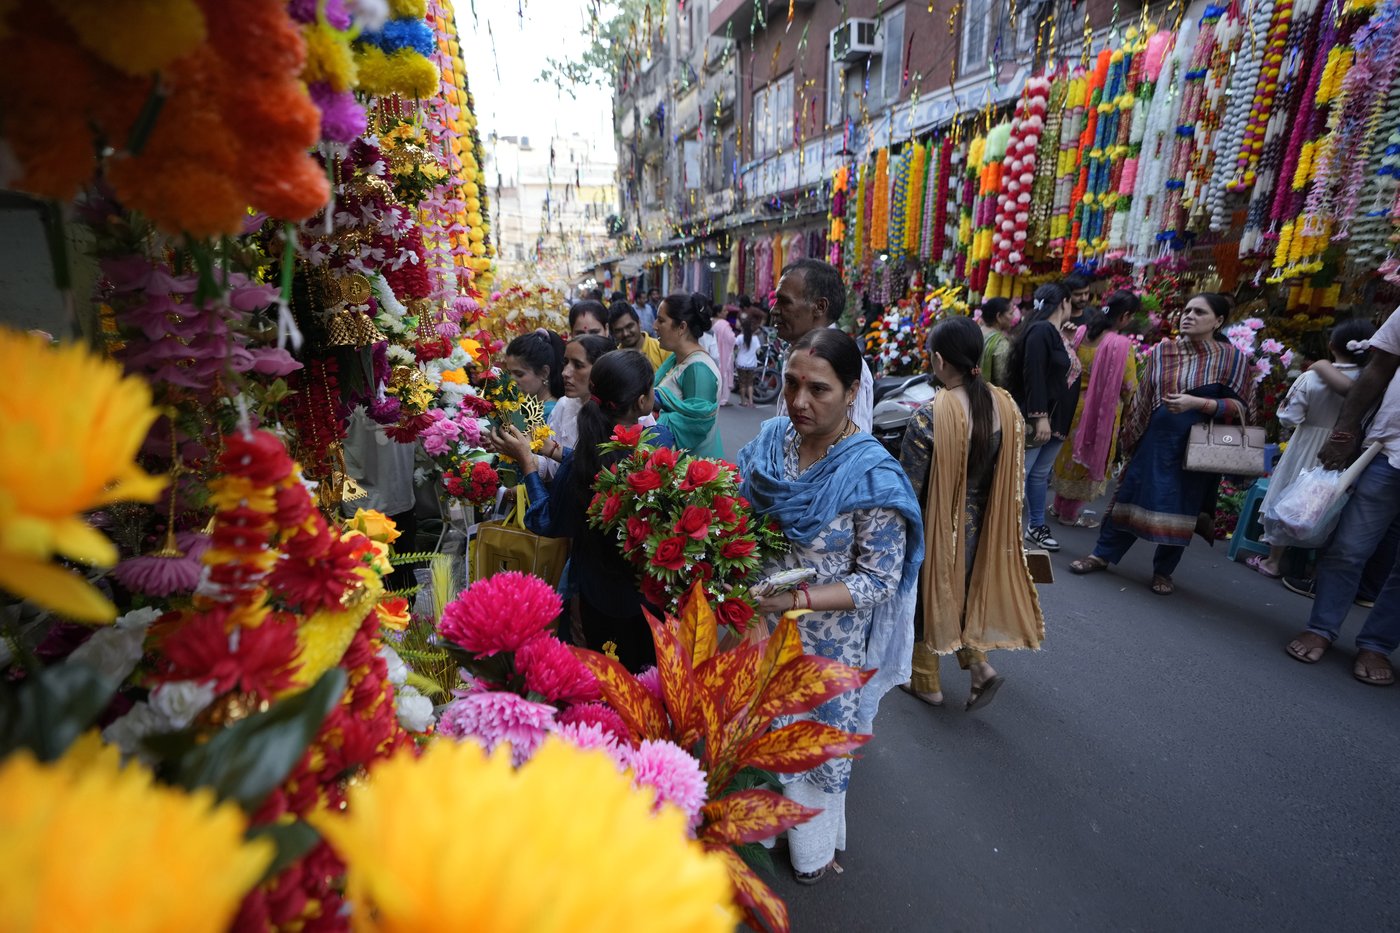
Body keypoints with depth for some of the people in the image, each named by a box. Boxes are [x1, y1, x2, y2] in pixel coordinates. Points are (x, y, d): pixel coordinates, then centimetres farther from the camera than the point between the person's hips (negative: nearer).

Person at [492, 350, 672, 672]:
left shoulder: (579, 463, -27)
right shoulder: (662, 440, -19)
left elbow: (546, 523, -11)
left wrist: (527, 460, -6)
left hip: (604, 595, -2)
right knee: (656, 671, 27)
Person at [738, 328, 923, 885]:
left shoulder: (872, 477, -23)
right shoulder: (769, 441, -8)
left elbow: (879, 579, -18)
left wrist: (795, 600, -27)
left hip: (824, 644, -4)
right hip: (758, 625, 4)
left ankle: (813, 847, 51)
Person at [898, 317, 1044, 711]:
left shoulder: (930, 415, -26)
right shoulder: (1006, 405, -7)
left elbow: (908, 486, -20)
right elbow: (1011, 475, 2)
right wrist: (993, 519, 16)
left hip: (935, 522, -6)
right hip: (978, 523, 6)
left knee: (925, 592, 15)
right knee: (962, 588, 28)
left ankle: (927, 682, 32)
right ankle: (978, 664, 21)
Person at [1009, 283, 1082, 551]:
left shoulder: (1058, 334, 16)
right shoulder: (1041, 330, -13)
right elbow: (1033, 376, -21)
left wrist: (1056, 419, 22)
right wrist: (1040, 416, -26)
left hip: (1057, 420, 10)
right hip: (1037, 419, -10)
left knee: (1040, 473, 15)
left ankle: (1036, 527, 25)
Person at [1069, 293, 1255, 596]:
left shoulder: (1234, 359, -4)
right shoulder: (1162, 351, 2)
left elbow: (1242, 408, -7)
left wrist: (1197, 403, -22)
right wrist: (1129, 436, 10)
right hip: (1156, 440, 2)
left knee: (1181, 509, 8)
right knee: (1132, 498, 5)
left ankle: (1163, 571, 24)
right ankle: (1102, 554, 18)